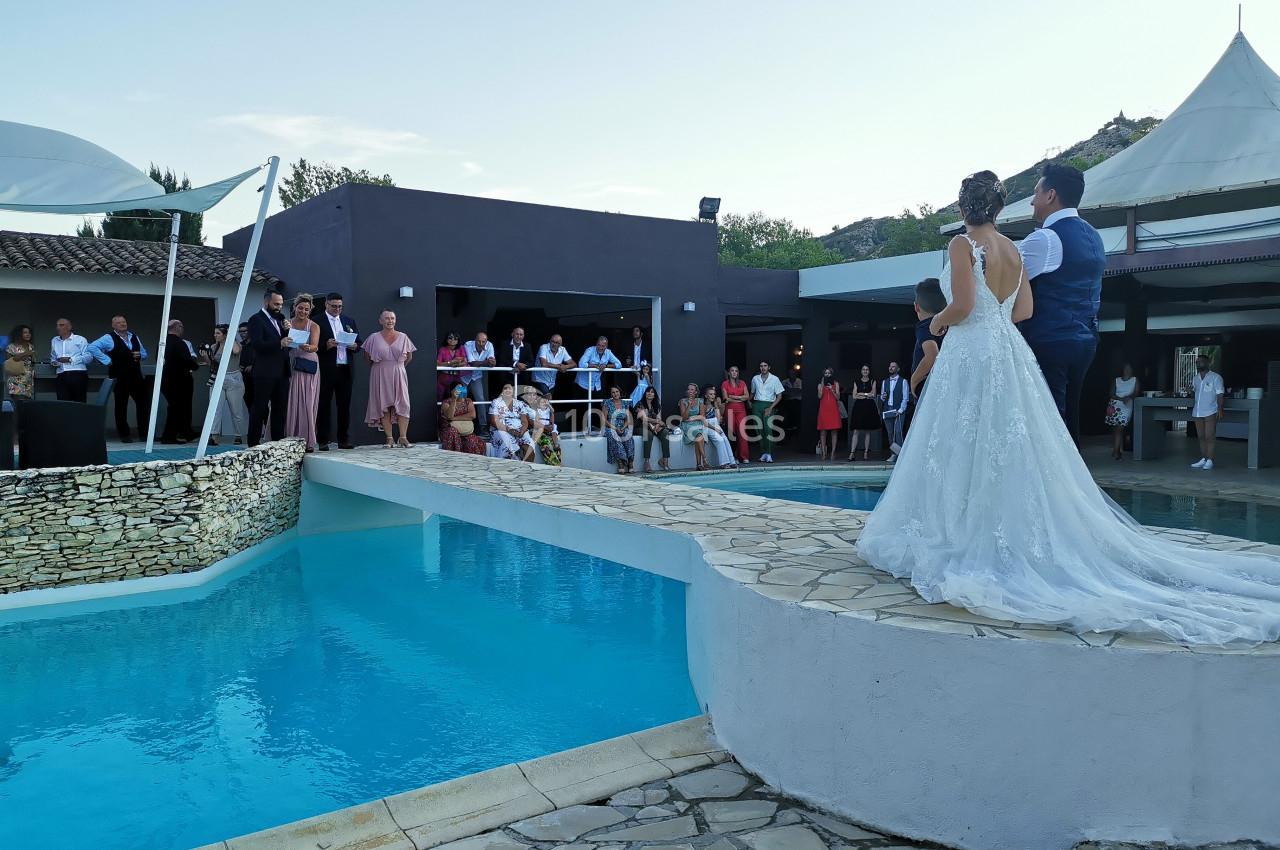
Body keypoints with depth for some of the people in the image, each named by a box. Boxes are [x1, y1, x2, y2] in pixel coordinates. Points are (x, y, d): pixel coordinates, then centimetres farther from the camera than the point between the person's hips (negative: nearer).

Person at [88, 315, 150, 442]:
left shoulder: (134, 337, 16)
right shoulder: (109, 338, -2)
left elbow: (144, 353, 25)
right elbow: (92, 347, -12)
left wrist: (140, 356, 2)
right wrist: (106, 360, -14)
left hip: (136, 376, 5)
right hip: (119, 378, -5)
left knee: (144, 402, 1)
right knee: (121, 405, 3)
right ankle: (124, 434, 10)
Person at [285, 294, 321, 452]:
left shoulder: (314, 326, 4)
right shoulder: (287, 323, 8)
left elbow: (315, 346, -12)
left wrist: (307, 347, -33)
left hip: (308, 369, -1)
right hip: (290, 367, 1)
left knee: (307, 404, -1)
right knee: (291, 403, 0)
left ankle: (308, 441, 2)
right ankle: (291, 440, 4)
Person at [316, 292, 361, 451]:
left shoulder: (349, 320, 15)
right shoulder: (318, 322, 1)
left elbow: (359, 342, 16)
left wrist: (355, 346, -5)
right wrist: (326, 345, -20)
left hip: (346, 369, 4)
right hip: (326, 370, -4)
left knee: (345, 405, 6)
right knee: (324, 405, 0)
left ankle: (344, 439, 12)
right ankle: (323, 441, 3)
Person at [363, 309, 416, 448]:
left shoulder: (403, 337, 4)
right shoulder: (374, 338, 1)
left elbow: (409, 356, 13)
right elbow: (367, 356, 10)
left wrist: (398, 366, 10)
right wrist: (377, 366, 9)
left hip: (398, 374, 0)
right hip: (380, 375, 0)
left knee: (402, 404, -8)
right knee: (384, 406, -1)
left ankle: (403, 438, -7)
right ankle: (389, 438, 2)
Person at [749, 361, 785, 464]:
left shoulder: (774, 379, 1)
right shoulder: (755, 379, 11)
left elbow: (779, 395, 0)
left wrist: (771, 408, -9)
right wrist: (749, 402, 7)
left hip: (768, 405, -3)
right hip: (757, 405, 3)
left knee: (768, 429, -14)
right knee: (759, 430, 0)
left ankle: (769, 454, -16)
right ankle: (763, 453, 7)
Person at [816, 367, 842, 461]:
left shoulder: (836, 384, 10)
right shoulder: (820, 384, 11)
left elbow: (838, 397, 4)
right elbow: (819, 396, -4)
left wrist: (832, 390, -10)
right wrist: (822, 385, -7)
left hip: (833, 409, 0)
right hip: (823, 409, 0)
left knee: (834, 431, -3)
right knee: (823, 431, -2)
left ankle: (833, 452, -1)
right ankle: (823, 452, 1)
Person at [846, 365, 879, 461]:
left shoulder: (872, 382, 9)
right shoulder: (856, 382, 11)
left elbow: (873, 394, -2)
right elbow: (854, 396, 2)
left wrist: (861, 394, -4)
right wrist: (867, 395, -4)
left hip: (869, 408, 0)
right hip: (858, 407, 0)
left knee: (867, 431, 2)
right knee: (856, 431, -7)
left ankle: (866, 453, 6)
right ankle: (852, 453, -11)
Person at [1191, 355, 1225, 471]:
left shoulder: (1215, 377, -2)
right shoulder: (1195, 378, 16)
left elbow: (1220, 394, -6)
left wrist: (1220, 409, -15)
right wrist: (1191, 390, 4)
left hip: (1210, 412, -6)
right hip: (1197, 412, 6)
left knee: (1210, 437, -7)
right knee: (1201, 437, 9)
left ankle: (1209, 461, -5)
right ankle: (1203, 459, 14)